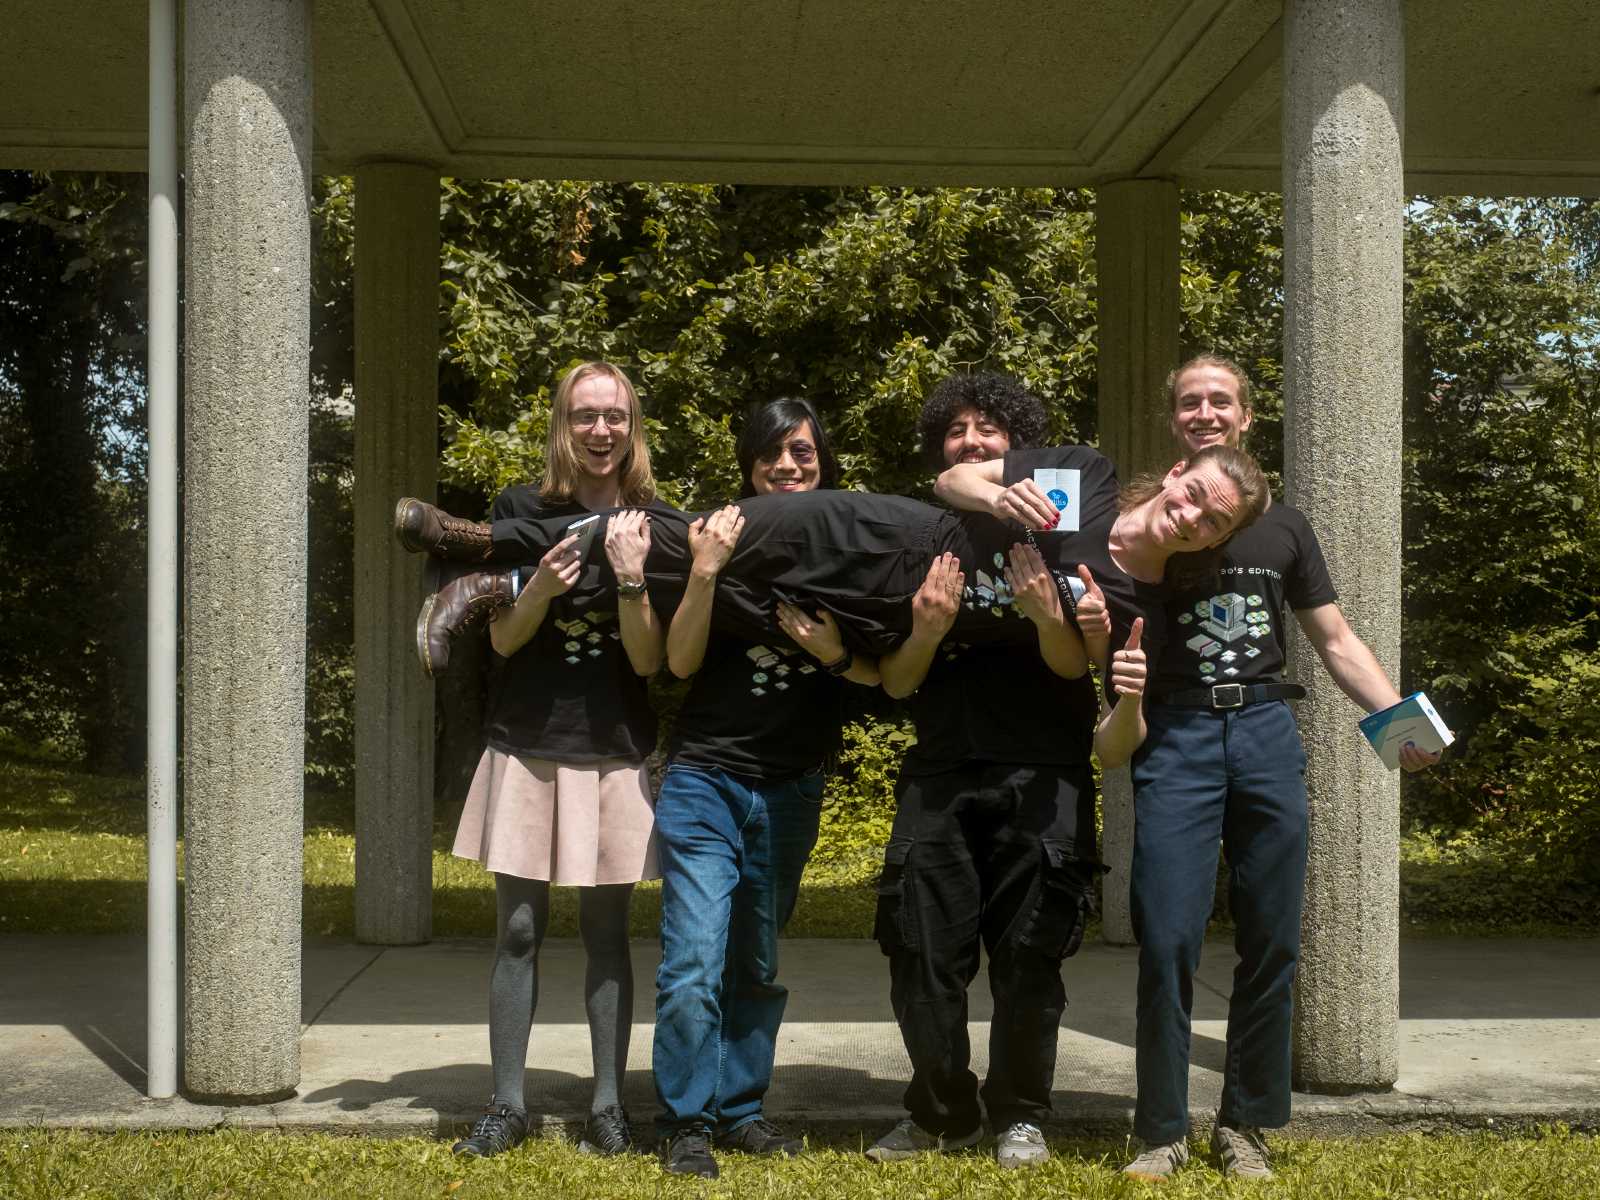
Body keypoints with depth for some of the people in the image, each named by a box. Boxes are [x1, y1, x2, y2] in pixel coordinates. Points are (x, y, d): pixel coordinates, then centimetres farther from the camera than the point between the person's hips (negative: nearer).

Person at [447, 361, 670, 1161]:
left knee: (605, 931, 5)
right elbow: (502, 639, 0)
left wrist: (632, 580, -22)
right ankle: (507, 1103, 11)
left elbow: (649, 660, -5)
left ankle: (608, 1103, 14)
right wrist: (539, 591, -21)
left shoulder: (656, 524, -1)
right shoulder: (520, 511, 0)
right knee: (518, 930, 3)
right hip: (525, 746, 0)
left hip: (615, 753, 0)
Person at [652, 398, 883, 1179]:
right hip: (705, 782, -2)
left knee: (759, 963, 11)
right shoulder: (724, 540, -2)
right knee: (694, 961, -9)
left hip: (792, 789, 3)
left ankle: (740, 1109, 22)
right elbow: (680, 661, -8)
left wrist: (834, 654, -17)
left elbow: (880, 671, 3)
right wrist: (704, 573, -21)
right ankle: (686, 1122, 2)